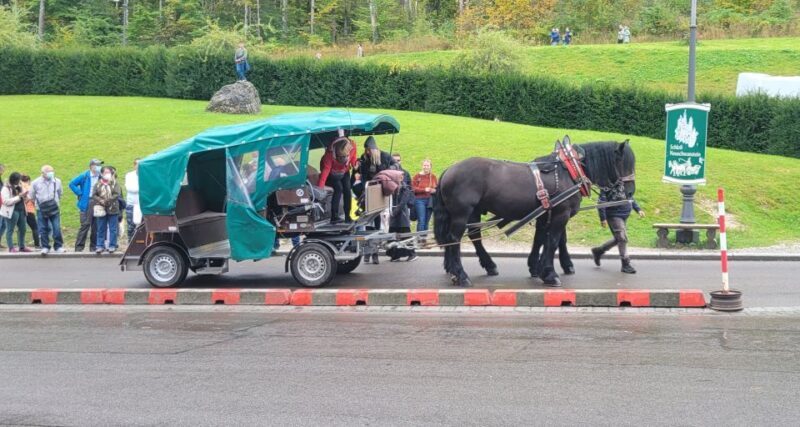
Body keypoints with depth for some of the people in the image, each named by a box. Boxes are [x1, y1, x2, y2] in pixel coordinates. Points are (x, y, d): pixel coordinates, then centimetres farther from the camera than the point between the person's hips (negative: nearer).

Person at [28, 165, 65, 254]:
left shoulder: (57, 182, 2)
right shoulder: (35, 183, -2)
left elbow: (59, 194, 17)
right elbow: (32, 197, 8)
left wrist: (57, 202, 10)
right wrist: (38, 204, 4)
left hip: (54, 209, 1)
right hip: (41, 210, -1)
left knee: (57, 229, -3)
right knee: (43, 229, 1)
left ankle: (58, 246, 8)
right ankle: (45, 247, 10)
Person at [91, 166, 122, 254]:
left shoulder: (115, 183, 2)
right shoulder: (98, 184, 7)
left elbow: (117, 194, -7)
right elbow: (94, 195, 3)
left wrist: (108, 200, -17)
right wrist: (100, 200, -15)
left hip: (113, 209, -1)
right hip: (101, 210, 2)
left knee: (113, 229, 2)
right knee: (101, 229, 7)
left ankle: (112, 246, 9)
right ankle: (100, 246, 12)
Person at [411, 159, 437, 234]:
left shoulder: (433, 176, 9)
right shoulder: (417, 176, -1)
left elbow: (437, 187, 18)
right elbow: (413, 188, -6)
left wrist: (434, 190, -5)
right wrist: (424, 189, -17)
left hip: (430, 201, 4)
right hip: (420, 200, -4)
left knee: (426, 222, 7)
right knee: (421, 221, -10)